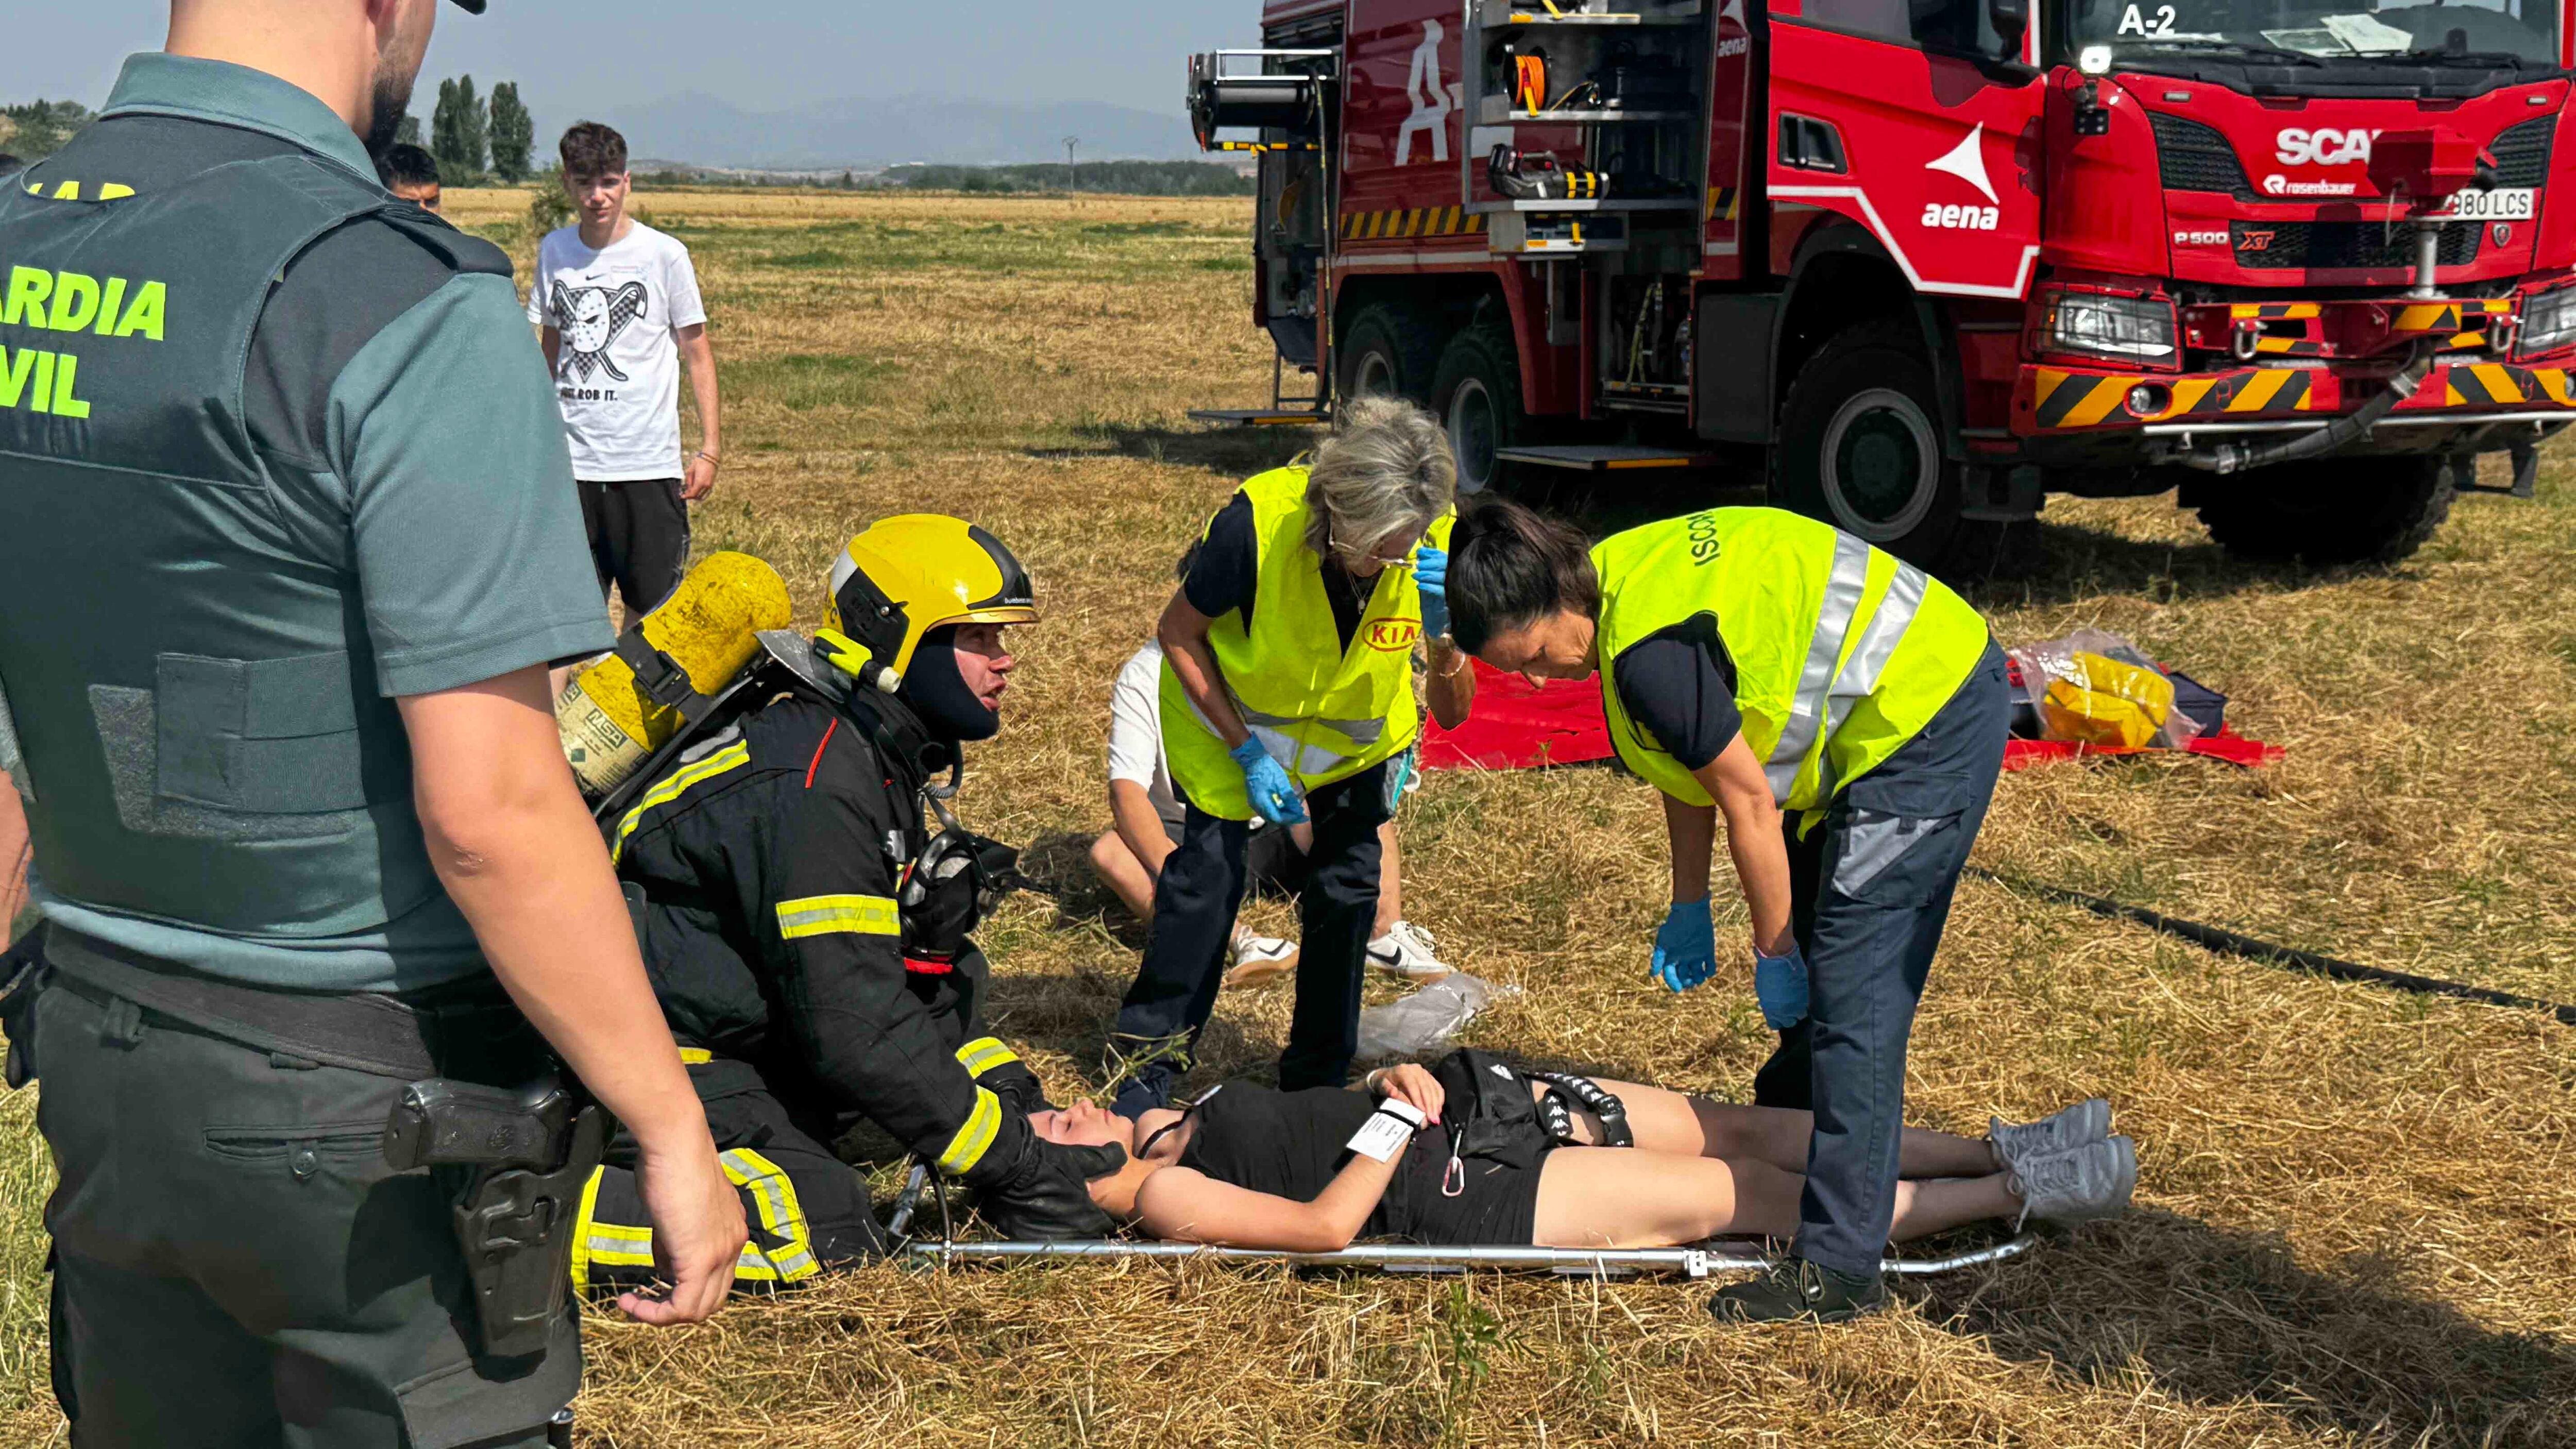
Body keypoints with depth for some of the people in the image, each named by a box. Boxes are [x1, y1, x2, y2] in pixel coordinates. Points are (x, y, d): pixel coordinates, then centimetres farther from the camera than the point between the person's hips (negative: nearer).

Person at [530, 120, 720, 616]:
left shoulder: (664, 254, -3)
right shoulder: (554, 250, 8)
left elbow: (698, 354, 2)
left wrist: (709, 449, -5)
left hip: (647, 463, -3)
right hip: (572, 462, 3)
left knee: (651, 608, -1)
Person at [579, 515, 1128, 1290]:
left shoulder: (885, 759, 8)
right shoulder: (814, 788, -24)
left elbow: (916, 984, 13)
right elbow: (857, 1029, -27)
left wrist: (1023, 1114, 3)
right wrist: (1016, 1165, -21)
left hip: (750, 1034, 10)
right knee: (819, 1235, -25)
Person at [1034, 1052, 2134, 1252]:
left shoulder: (1166, 1128, 12)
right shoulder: (1165, 1201, -13)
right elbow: (1325, 1225, -22)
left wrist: (1398, 1079, 0)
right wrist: (1396, 1118, -14)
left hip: (1462, 1103, 8)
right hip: (1463, 1190, -8)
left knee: (1738, 1127, 3)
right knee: (1749, 1191, -8)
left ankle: (1998, 1148, 9)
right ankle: (2016, 1195, 0)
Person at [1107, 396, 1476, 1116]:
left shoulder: (1439, 544, -30)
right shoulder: (1256, 523, -38)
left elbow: (1453, 712, -21)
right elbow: (1179, 633, -17)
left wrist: (1444, 632, -41)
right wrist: (1247, 752, -21)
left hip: (1356, 731, 2)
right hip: (1235, 714, -2)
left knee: (1347, 884, -3)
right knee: (1209, 865, -12)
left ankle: (1318, 1078, 15)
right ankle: (1148, 1062, 6)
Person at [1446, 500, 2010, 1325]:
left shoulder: (1650, 651, -27)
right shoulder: (1621, 574, 4)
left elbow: (1748, 800, -20)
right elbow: (1690, 765, 14)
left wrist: (1773, 954, -8)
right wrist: (1689, 906, 18)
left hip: (1926, 726, -10)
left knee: (1851, 993, -12)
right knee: (1818, 959, 20)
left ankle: (1839, 1267, -10)